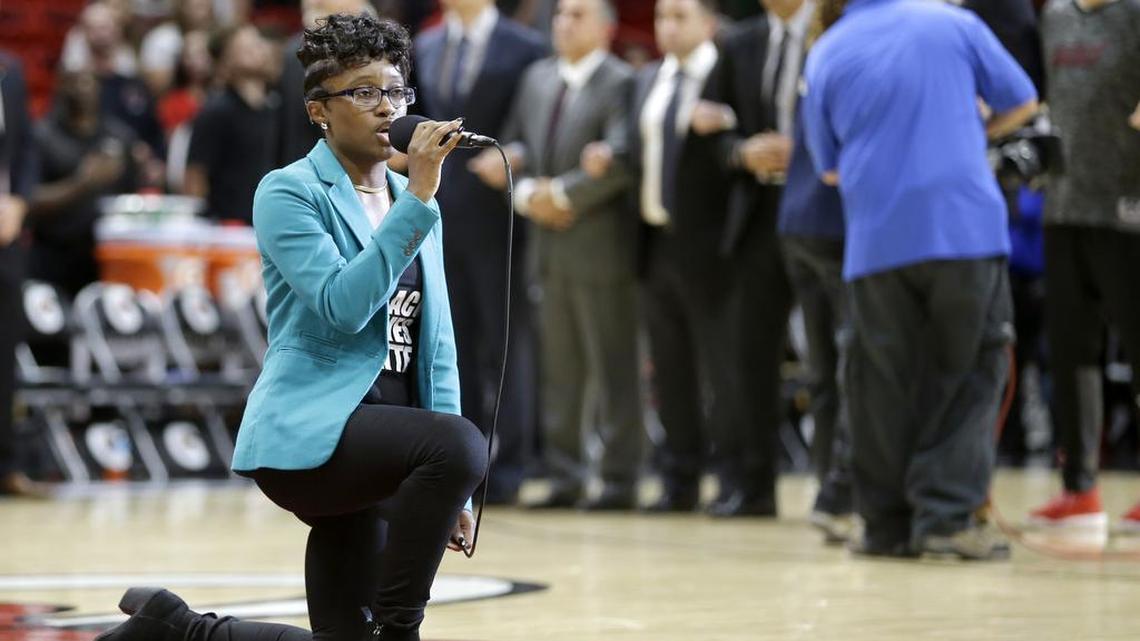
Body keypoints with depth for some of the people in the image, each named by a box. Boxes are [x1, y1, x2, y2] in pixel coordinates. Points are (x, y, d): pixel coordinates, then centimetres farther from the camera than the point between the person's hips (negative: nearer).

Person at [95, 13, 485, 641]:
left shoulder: (414, 202, 15)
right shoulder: (288, 192, -4)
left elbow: (435, 347, 16)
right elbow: (341, 305, -20)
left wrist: (450, 491, 11)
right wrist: (417, 201, -21)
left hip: (383, 444, 8)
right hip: (307, 431, -8)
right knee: (459, 443, -34)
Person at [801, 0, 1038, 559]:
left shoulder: (825, 54, 6)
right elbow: (1022, 103, 12)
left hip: (875, 236, 2)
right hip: (965, 225, -2)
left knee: (884, 382, 11)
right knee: (969, 371, 6)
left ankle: (887, 522, 13)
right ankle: (945, 513, -4)